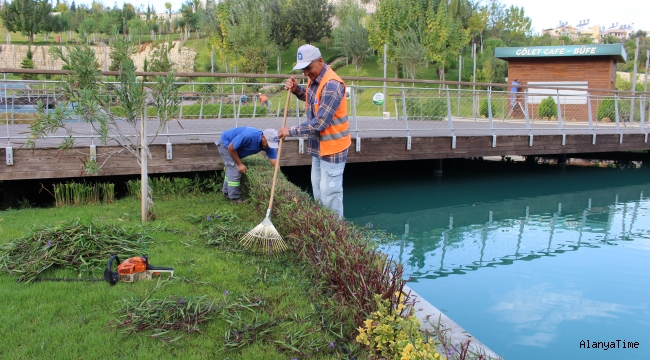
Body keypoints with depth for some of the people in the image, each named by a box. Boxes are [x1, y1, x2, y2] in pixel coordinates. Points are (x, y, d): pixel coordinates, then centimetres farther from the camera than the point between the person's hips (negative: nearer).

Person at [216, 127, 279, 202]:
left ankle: (226, 192, 36)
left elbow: (275, 163, -20)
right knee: (235, 170, -12)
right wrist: (239, 164, -18)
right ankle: (235, 197, -1)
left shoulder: (269, 145, -21)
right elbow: (231, 148, -27)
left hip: (236, 146, 7)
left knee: (231, 170, 19)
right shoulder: (248, 136, -40)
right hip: (226, 143, -7)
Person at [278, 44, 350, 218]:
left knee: (330, 193, -4)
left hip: (332, 147, -10)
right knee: (317, 189, 19)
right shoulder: (314, 78, 3)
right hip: (318, 145, 10)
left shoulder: (332, 85, -26)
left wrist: (291, 131, -19)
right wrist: (296, 89, 5)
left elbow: (320, 123, -28)